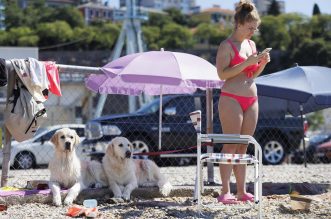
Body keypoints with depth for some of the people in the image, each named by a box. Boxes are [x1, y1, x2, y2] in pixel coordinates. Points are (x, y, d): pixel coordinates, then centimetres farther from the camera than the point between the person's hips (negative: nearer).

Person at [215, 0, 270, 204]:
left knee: (243, 147, 7)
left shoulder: (251, 44, 15)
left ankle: (242, 191, 9)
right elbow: (223, 74, -16)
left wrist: (263, 63, 3)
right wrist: (248, 62, -19)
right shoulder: (227, 46, -6)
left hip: (251, 100, 7)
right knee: (230, 146, -8)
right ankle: (225, 192, -8)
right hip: (231, 99, -7)